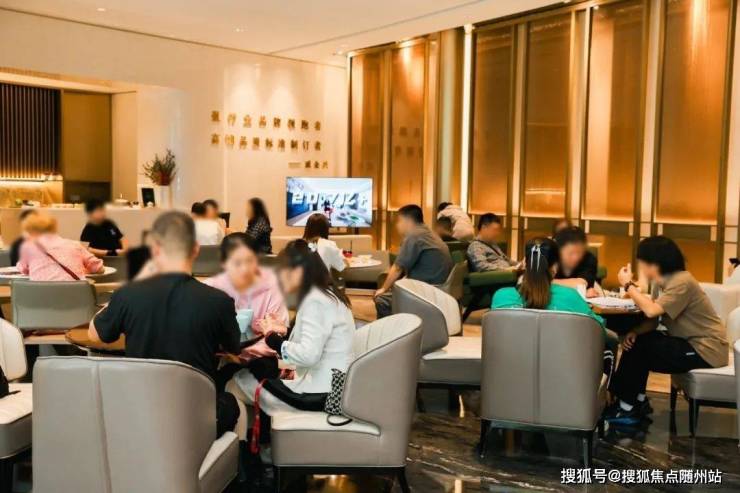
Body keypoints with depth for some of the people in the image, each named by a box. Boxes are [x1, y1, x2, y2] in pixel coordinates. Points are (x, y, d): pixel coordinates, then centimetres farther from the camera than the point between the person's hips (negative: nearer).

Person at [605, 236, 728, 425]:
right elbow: (653, 321, 4)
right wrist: (634, 332, -16)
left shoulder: (682, 282, -20)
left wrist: (628, 285, -19)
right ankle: (638, 401, 9)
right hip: (691, 343, 9)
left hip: (706, 350, -9)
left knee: (639, 347, -13)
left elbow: (652, 311, -31)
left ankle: (626, 407, 0)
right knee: (634, 341, 2)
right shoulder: (664, 282, 8)